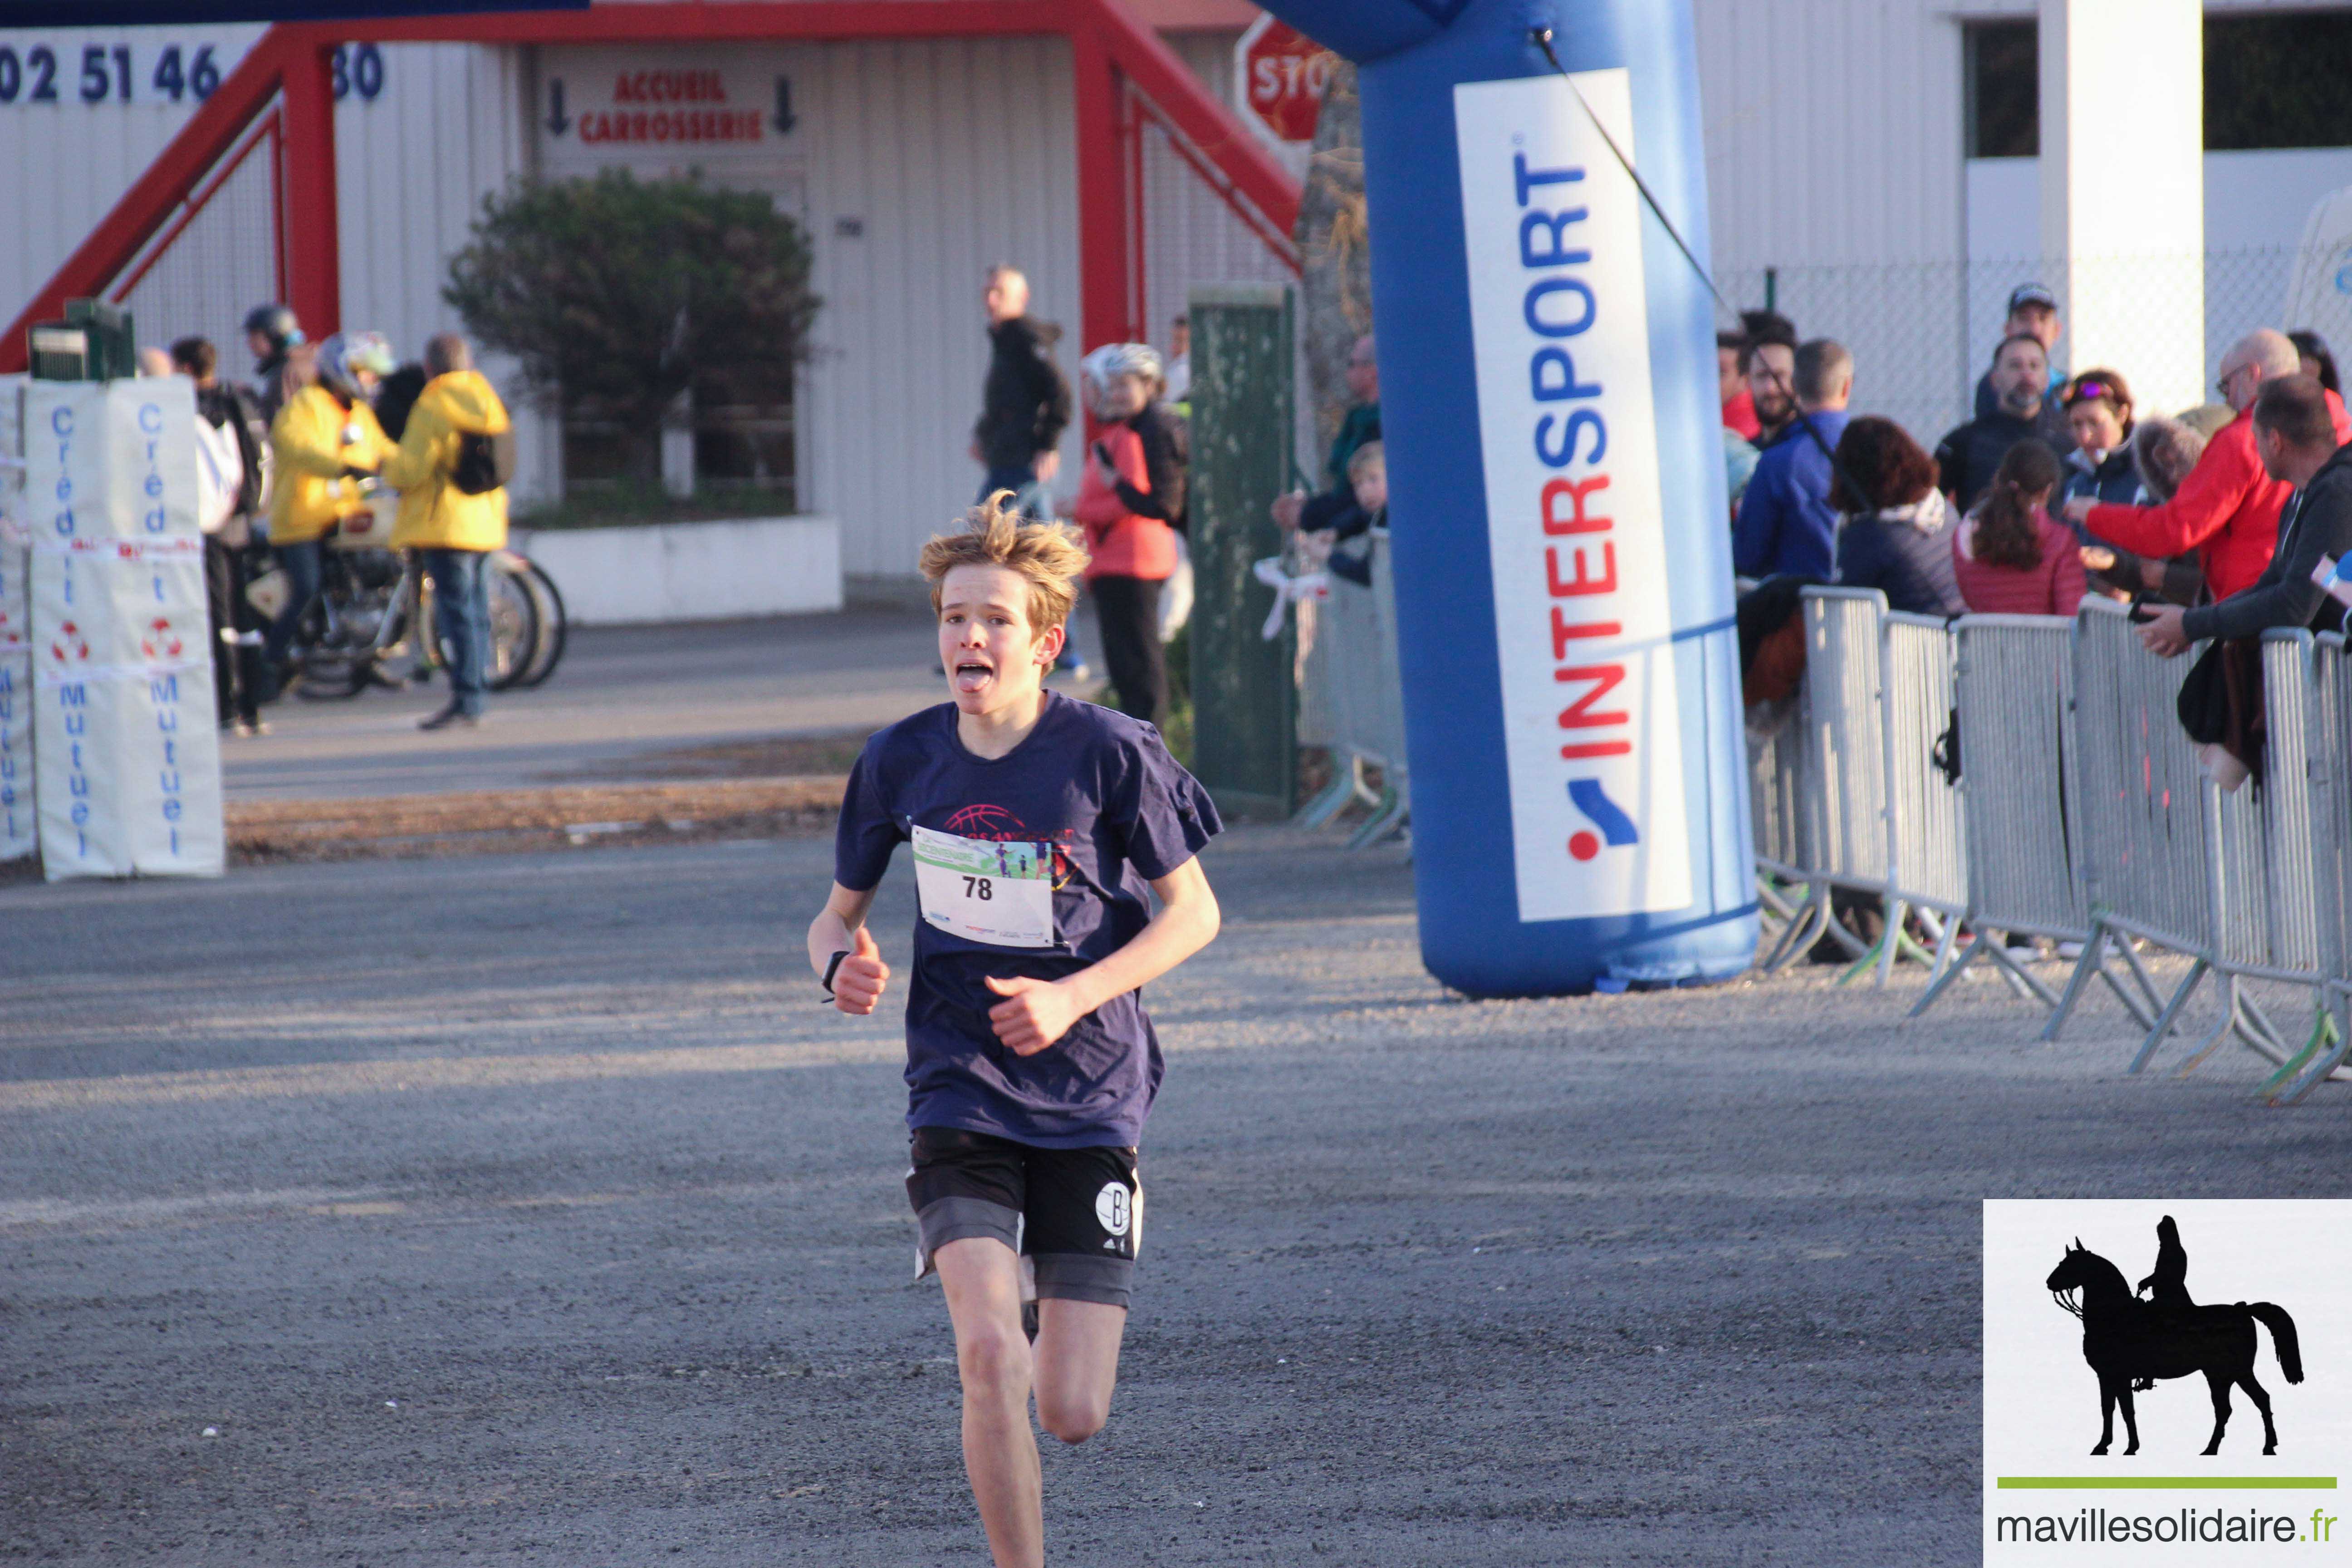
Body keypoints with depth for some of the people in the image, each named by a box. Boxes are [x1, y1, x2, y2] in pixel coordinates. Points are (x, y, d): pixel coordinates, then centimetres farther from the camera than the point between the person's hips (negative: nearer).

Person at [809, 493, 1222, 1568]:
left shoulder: (1109, 755, -10)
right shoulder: (902, 762, -2)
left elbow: (1191, 914, -3)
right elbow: (839, 916, 12)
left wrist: (1071, 999, -16)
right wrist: (843, 965, -12)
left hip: (1090, 1101, -1)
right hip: (959, 1094, 1)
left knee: (1072, 1417, -1)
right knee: (988, 1356, -22)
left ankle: (1057, 1316, 36)